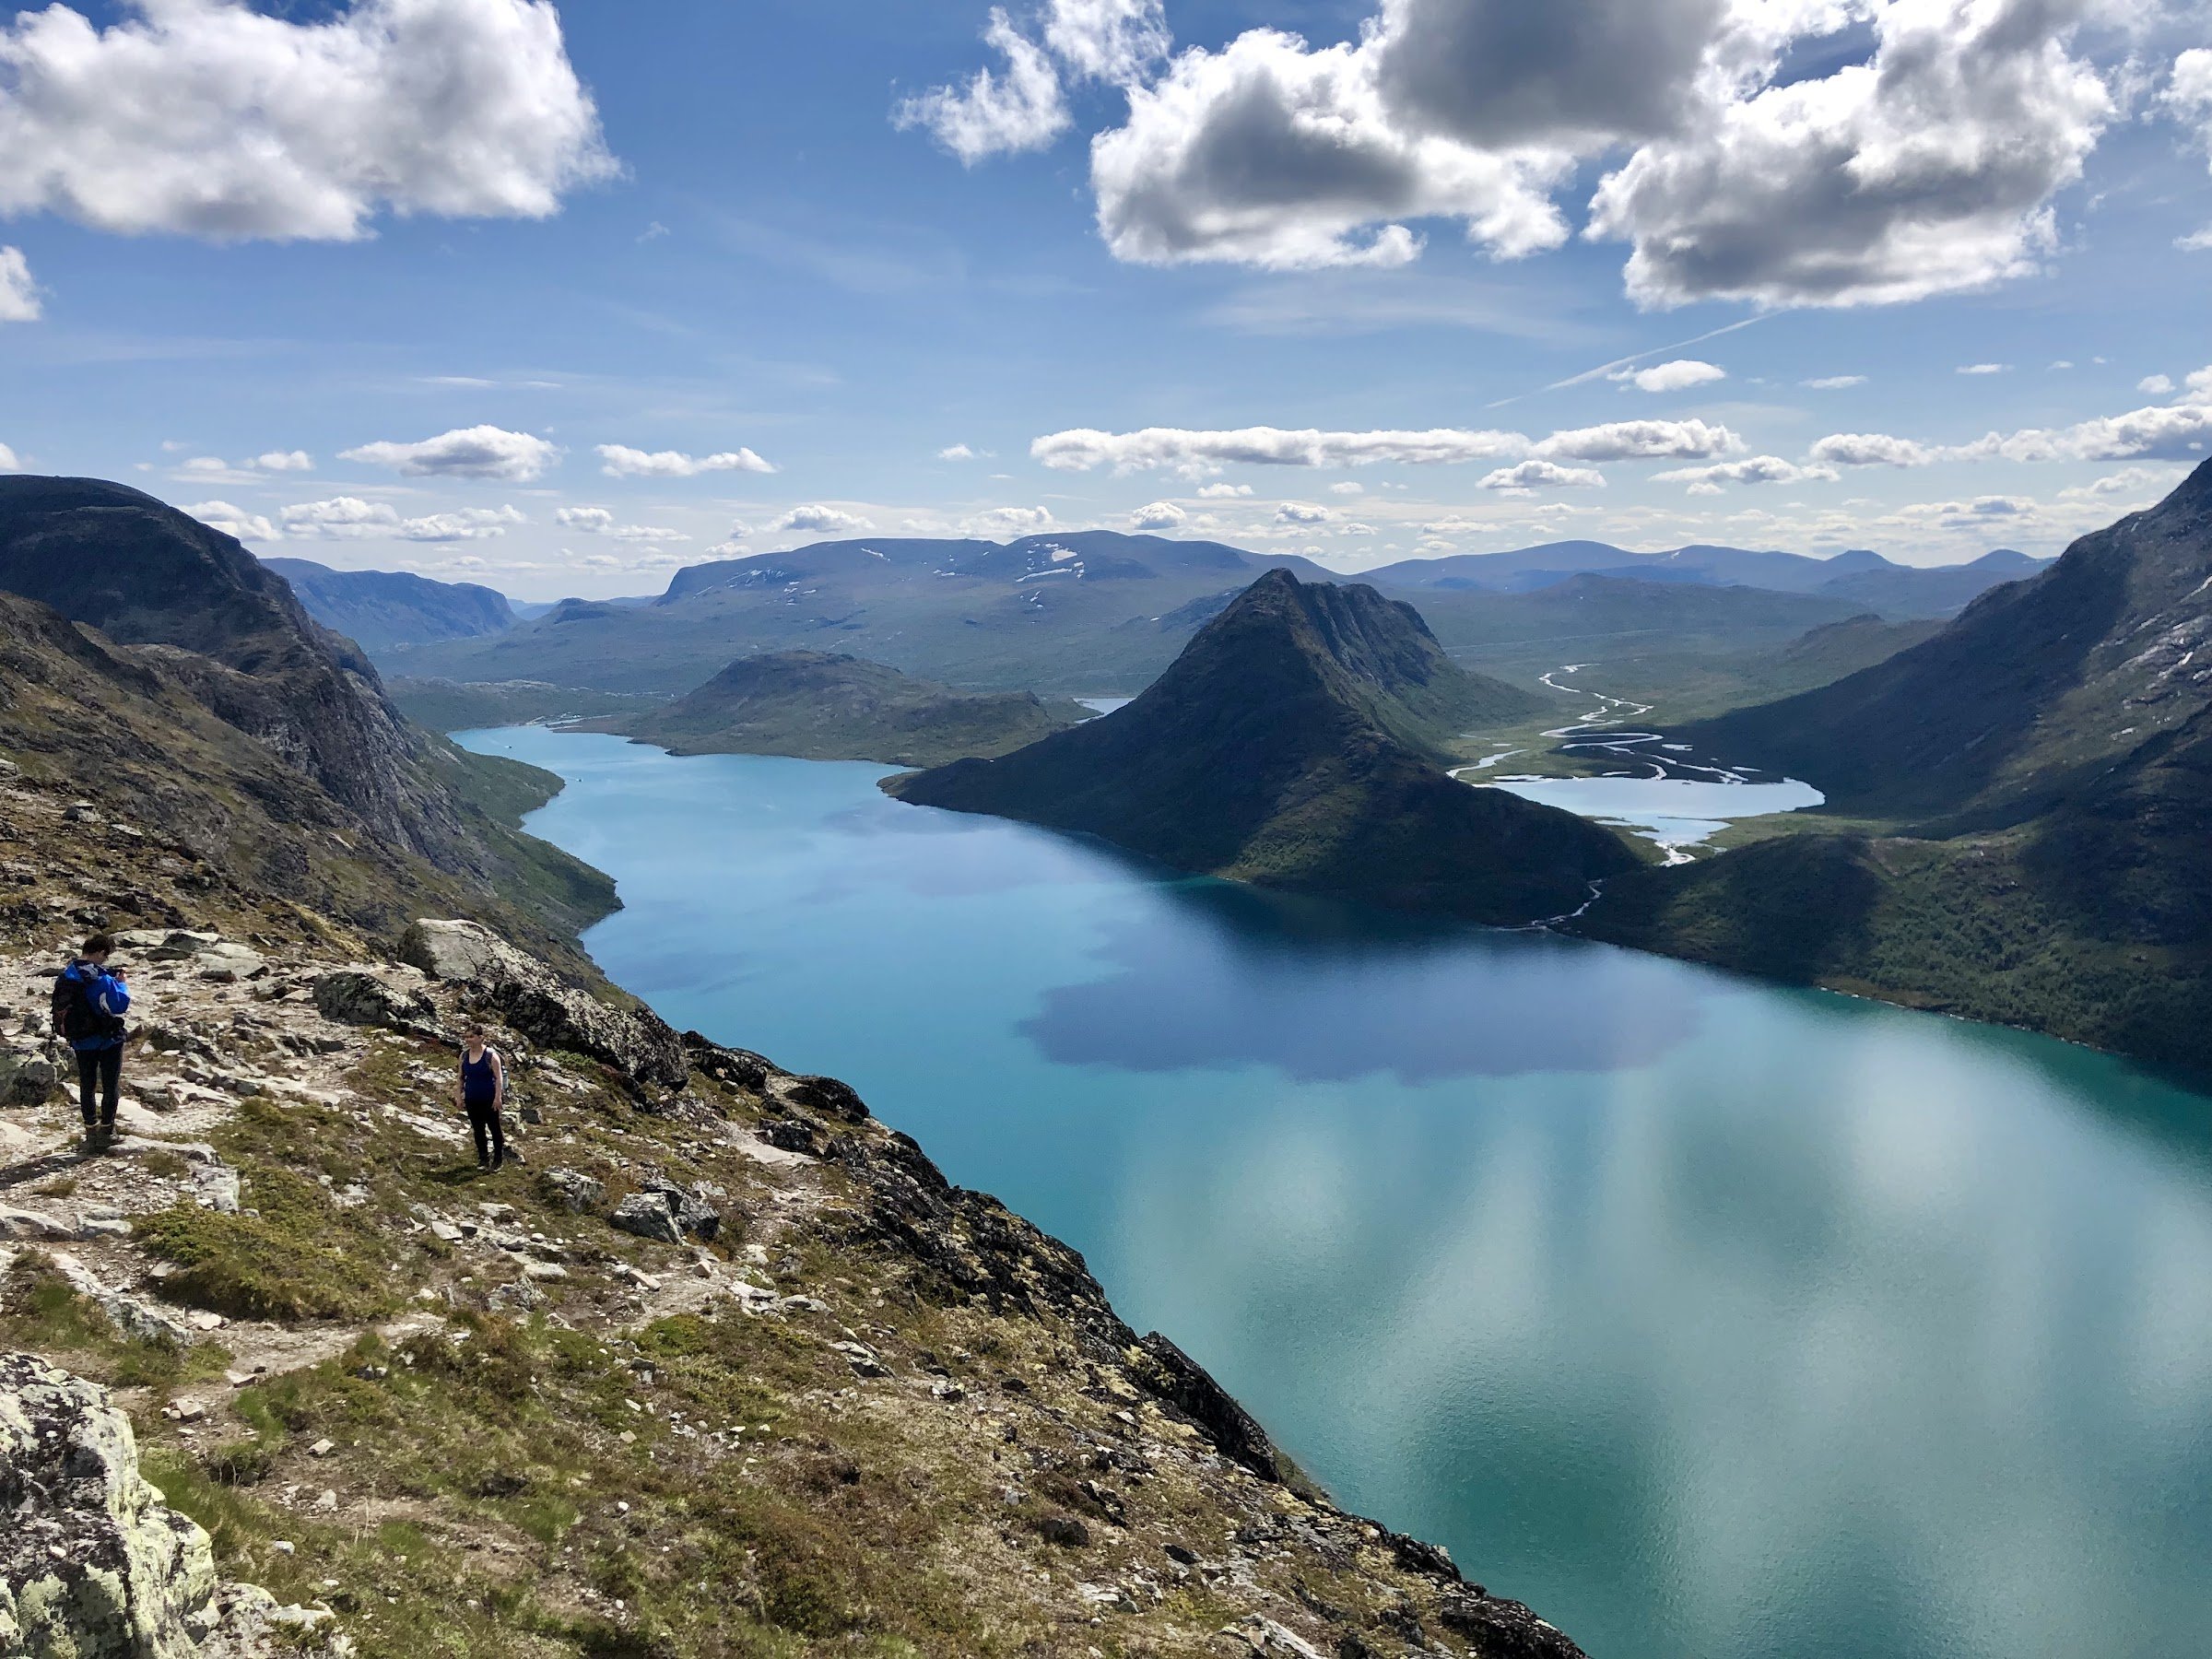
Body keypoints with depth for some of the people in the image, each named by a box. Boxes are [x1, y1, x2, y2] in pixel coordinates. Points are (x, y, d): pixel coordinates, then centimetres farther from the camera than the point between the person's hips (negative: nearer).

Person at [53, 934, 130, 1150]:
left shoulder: (66, 976, 1)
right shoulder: (100, 978, -23)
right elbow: (119, 1005, -25)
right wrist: (120, 983, -7)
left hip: (80, 1040, 6)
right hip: (108, 1039, -6)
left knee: (86, 1086, 15)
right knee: (111, 1087, 7)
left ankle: (91, 1131, 18)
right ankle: (106, 1130, 11)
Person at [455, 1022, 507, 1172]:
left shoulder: (491, 1055, -12)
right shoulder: (464, 1055, 3)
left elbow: (499, 1077, -13)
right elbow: (461, 1078, 11)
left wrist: (498, 1097, -17)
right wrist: (458, 1096, 8)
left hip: (489, 1100, -5)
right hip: (472, 1100, 5)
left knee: (494, 1128, 6)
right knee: (478, 1130, 11)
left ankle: (498, 1157, 18)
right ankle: (483, 1158, 22)